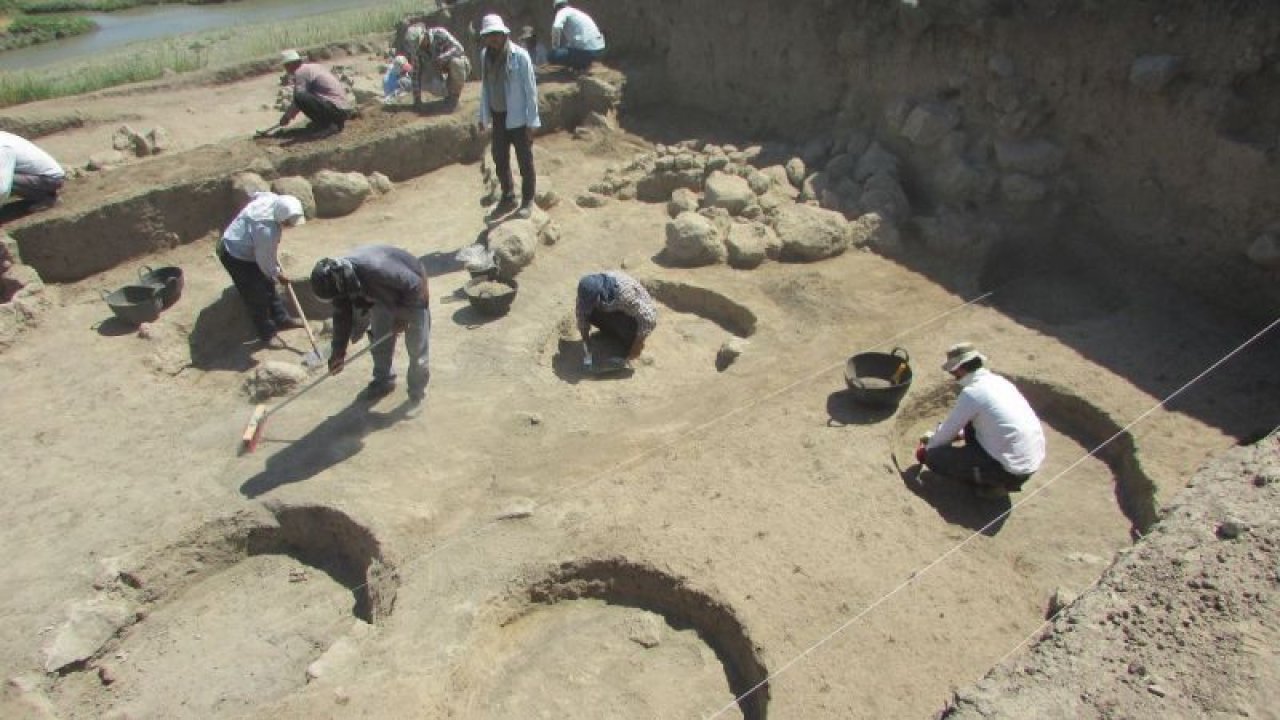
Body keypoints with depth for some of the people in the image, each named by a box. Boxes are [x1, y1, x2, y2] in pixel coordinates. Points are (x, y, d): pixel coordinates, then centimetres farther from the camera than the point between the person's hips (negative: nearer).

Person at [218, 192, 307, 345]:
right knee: (256, 296, 3)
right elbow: (265, 259, -25)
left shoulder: (273, 198, -16)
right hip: (236, 256, -10)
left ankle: (281, 319, 35)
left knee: (267, 285, 20)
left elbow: (255, 195, 11)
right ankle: (267, 334, 18)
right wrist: (278, 275, -6)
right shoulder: (267, 230, -39)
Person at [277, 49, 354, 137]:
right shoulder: (313, 67, 21)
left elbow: (298, 99, -7)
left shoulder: (300, 72, -7)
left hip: (336, 109, -10)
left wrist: (286, 117, 10)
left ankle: (328, 126, -12)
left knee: (300, 97, -20)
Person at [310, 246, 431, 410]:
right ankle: (383, 381, 35)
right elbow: (342, 315, -6)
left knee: (417, 348, -3)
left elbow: (415, 285, -33)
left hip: (411, 294, -7)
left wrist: (403, 317, -23)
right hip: (384, 294, 7)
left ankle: (417, 394, 12)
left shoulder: (377, 270, -44)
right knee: (379, 341, 13)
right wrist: (339, 350, -7)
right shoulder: (338, 278, -20)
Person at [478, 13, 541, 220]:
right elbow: (485, 87, 11)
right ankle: (508, 197, 30)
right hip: (498, 116, 6)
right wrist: (483, 115, 12)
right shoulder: (485, 55, 3)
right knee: (500, 158, 14)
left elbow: (530, 89, -13)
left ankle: (527, 201, 18)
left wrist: (532, 121, -15)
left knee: (524, 160, 5)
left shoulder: (519, 55, -15)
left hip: (518, 117, -6)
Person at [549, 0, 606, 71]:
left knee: (551, 57, 0)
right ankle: (584, 63, 18)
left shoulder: (563, 11, 1)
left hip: (586, 50, -8)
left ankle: (579, 66, 2)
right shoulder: (577, 12, 27)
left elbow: (556, 27, -19)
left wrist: (555, 47, -5)